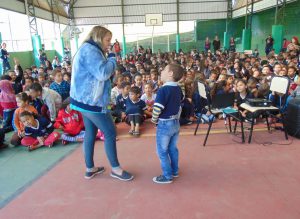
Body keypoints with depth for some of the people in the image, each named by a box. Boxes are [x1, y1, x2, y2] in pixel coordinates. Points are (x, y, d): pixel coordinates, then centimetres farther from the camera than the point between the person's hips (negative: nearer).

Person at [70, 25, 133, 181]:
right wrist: (112, 58, -10)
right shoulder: (90, 50, -16)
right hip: (91, 101, -11)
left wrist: (109, 60, 8)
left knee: (90, 132, 14)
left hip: (86, 99, 11)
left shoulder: (88, 50, 18)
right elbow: (103, 73, -25)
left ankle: (90, 169, 24)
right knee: (110, 133, -2)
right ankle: (115, 169, 10)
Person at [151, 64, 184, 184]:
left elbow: (157, 108, -28)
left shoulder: (163, 90, -23)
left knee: (162, 151, 7)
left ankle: (167, 176, 16)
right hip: (176, 122, 8)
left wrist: (154, 120, -10)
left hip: (165, 124, -8)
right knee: (173, 148, 21)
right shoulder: (178, 89, 3)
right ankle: (174, 171, 34)